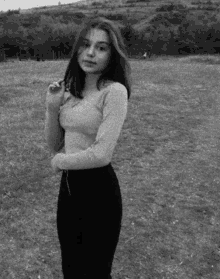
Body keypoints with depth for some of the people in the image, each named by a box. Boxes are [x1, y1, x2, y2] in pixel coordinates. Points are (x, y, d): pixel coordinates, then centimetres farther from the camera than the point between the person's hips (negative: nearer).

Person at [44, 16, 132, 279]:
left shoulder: (114, 91, -17)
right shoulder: (71, 89, 5)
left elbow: (102, 154, -24)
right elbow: (55, 145, 9)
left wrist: (59, 161, -8)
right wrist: (52, 107, -6)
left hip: (98, 189, -7)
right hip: (68, 186, 7)